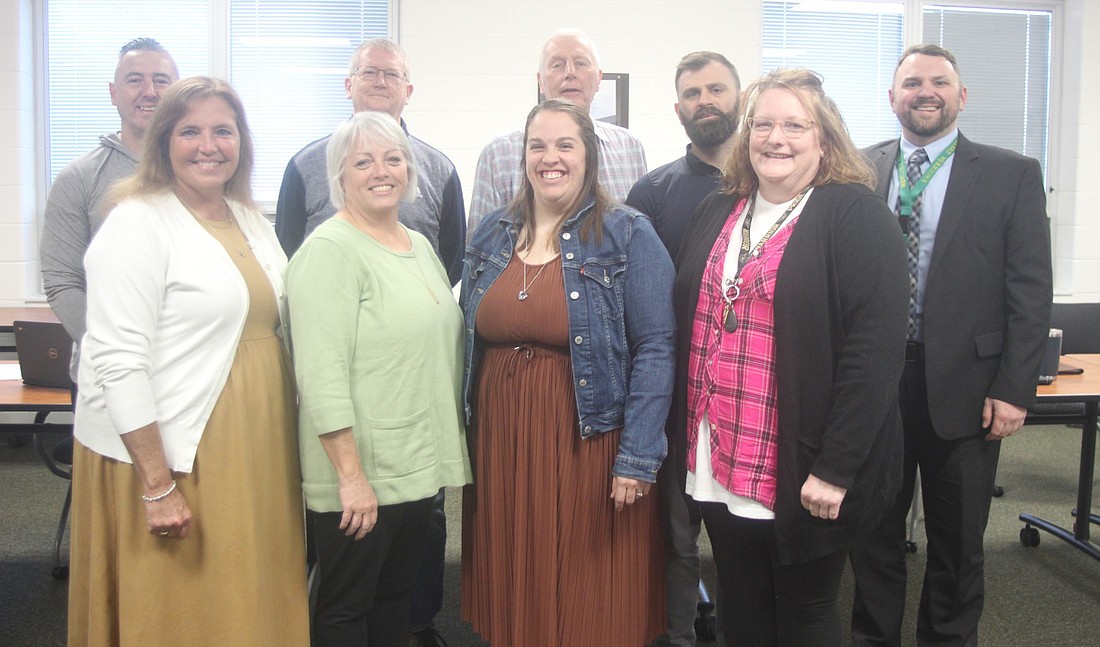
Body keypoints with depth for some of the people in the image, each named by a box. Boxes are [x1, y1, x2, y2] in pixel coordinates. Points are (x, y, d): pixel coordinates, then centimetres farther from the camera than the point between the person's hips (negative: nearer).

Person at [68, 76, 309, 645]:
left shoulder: (250, 220, 11)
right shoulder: (138, 224, -11)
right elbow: (119, 363, -17)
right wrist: (157, 486, -20)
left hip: (253, 453, 7)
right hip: (166, 455, -6)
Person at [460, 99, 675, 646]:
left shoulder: (628, 236, -6)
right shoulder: (492, 234, 9)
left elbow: (655, 349, -10)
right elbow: (471, 339, 15)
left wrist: (638, 457, -15)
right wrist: (471, 439, 10)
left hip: (588, 442, -4)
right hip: (501, 441, 5)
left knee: (591, 596, 6)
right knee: (514, 590, 14)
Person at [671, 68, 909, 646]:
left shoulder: (855, 215, -9)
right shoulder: (716, 214, 10)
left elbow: (877, 348, -17)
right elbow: (687, 325, 13)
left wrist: (835, 468, -20)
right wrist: (684, 433, 8)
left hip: (802, 479, -5)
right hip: (720, 467, 5)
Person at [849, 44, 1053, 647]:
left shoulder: (1012, 175, -1)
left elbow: (1030, 292, -3)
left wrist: (1014, 390, -9)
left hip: (965, 388, -1)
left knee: (958, 545, 13)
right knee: (872, 535, 14)